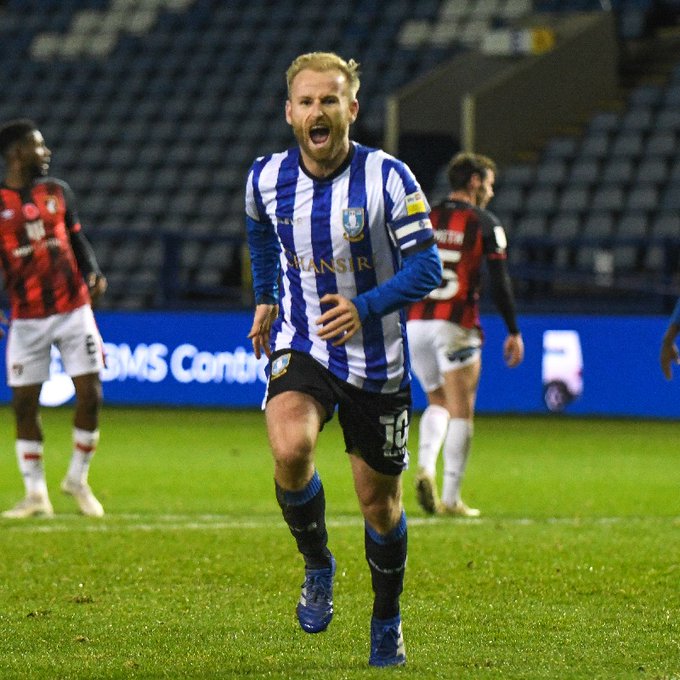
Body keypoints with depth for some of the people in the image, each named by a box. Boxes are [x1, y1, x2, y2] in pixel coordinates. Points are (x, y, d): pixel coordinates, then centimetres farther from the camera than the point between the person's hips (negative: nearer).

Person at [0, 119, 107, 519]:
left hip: (74, 309, 3)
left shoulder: (58, 192, 8)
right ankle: (35, 493, 9)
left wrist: (93, 274, -3)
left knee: (91, 395, -3)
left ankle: (78, 479, 15)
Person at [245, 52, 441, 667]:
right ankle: (317, 566, -2)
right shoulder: (266, 179, -4)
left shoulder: (388, 177, -14)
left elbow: (426, 266, -14)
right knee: (290, 450, -29)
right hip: (300, 347, 1)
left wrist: (366, 306, -29)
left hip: (376, 357, -1)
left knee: (379, 501, 9)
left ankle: (387, 622, 33)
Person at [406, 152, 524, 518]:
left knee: (438, 404, 20)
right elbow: (499, 283, -5)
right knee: (461, 412, 2)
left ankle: (425, 467, -6)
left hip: (416, 323, 5)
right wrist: (513, 331, 1)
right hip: (457, 325, -5)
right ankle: (451, 498, -2)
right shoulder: (485, 223, -1)